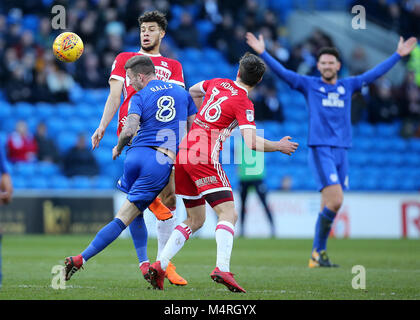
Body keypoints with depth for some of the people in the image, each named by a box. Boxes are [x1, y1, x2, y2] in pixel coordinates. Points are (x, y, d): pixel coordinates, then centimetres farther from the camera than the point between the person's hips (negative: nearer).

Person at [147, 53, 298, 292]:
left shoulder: (219, 83, 14)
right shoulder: (244, 104, -8)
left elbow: (193, 91, 35)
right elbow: (251, 143, -17)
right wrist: (280, 147, 0)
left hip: (184, 154, 8)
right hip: (204, 158, -8)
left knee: (195, 220, 16)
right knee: (229, 214, -11)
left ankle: (160, 265, 5)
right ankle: (222, 268, -31)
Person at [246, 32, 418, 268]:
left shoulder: (348, 86, 15)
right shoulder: (309, 85, 5)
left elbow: (376, 73, 21)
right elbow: (282, 72, -1)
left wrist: (399, 54, 22)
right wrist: (263, 53, -11)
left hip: (341, 151, 5)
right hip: (320, 150, -5)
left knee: (328, 207, 5)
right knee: (335, 202, -18)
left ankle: (316, 256, 12)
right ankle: (319, 251, -5)